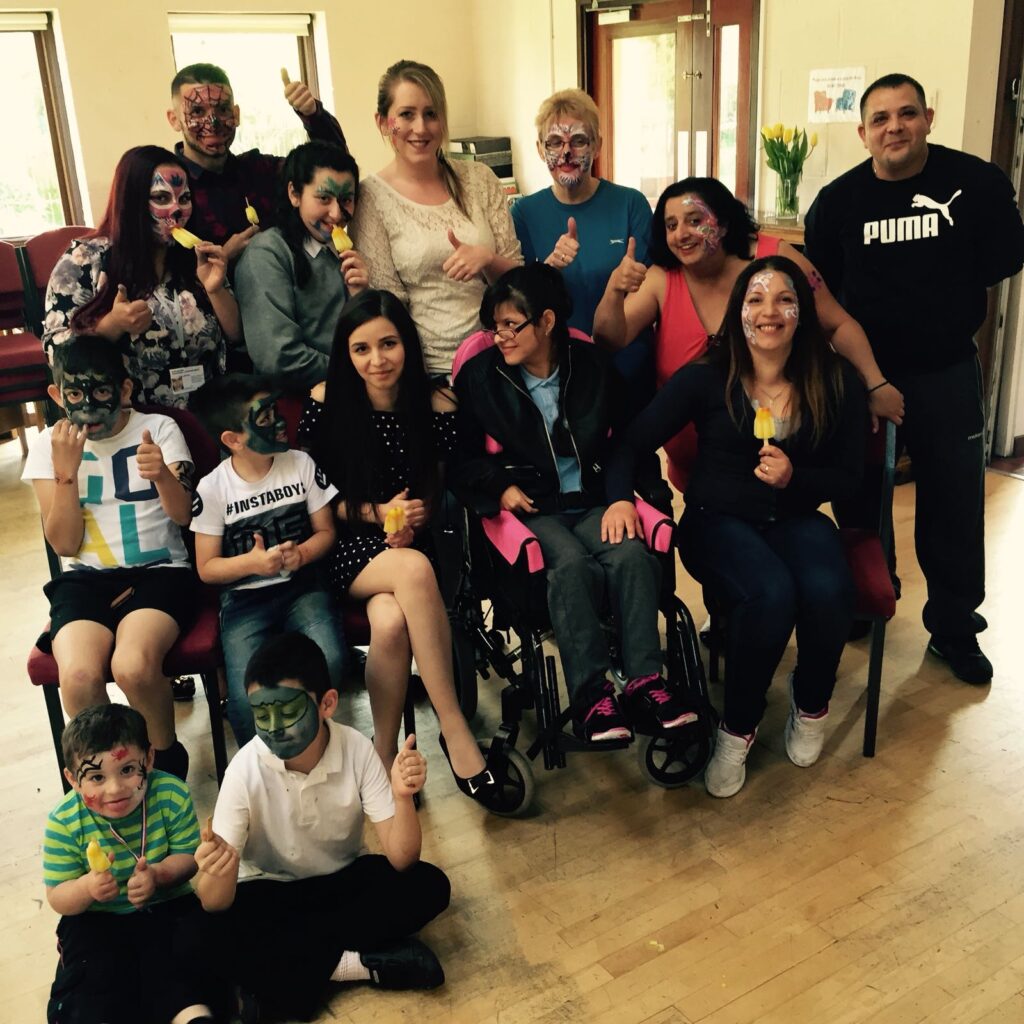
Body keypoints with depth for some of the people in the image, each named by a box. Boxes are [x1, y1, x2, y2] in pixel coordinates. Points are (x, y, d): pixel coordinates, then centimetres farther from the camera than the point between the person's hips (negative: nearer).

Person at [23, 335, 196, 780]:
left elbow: (183, 515, -8)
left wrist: (162, 475, -29)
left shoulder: (159, 429, 4)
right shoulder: (48, 445, 7)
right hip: (86, 577, 2)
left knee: (133, 666, -32)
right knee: (78, 677, -29)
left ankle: (166, 757, -2)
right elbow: (65, 545, 1)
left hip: (159, 571, -2)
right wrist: (65, 473, -12)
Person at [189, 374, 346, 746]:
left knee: (329, 664, -29)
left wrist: (300, 555, -13)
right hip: (244, 599, -1)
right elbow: (206, 568, 1)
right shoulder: (213, 488, -4)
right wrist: (252, 563, -18)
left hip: (301, 586, 2)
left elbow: (325, 531, 9)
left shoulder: (301, 464, 2)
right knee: (248, 698, -25)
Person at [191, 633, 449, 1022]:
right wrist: (216, 871, -49)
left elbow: (401, 859, -23)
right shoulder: (245, 769, -24)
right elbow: (215, 903, -25)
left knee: (428, 885, -25)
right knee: (216, 937, -32)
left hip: (346, 878, 2)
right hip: (273, 891, -1)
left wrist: (403, 798, -42)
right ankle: (355, 964, -18)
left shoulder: (356, 750, -22)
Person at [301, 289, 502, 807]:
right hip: (351, 548, -1)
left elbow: (447, 488, 8)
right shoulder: (326, 403, -4)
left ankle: (384, 754, -13)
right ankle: (455, 732, -29)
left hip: (417, 543, 1)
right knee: (414, 571, -36)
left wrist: (417, 516, -13)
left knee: (391, 622, -33)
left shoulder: (437, 405, -3)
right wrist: (379, 512, -12)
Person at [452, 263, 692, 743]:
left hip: (590, 501, 2)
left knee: (631, 553, -30)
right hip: (528, 508, -2)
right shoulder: (480, 376, 5)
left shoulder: (594, 366, 9)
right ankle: (591, 694, -32)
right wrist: (500, 485, -9)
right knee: (573, 565, -33)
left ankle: (644, 681, -27)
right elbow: (462, 460, 11)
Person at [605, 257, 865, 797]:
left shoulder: (835, 382, 0)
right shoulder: (706, 378, -5)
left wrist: (794, 478, -15)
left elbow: (849, 477, 5)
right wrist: (619, 498, -21)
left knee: (827, 590, -32)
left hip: (796, 520, 2)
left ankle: (811, 705, 3)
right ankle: (737, 728, -7)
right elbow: (631, 444, -2)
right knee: (771, 594, -34)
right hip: (718, 521, -2)